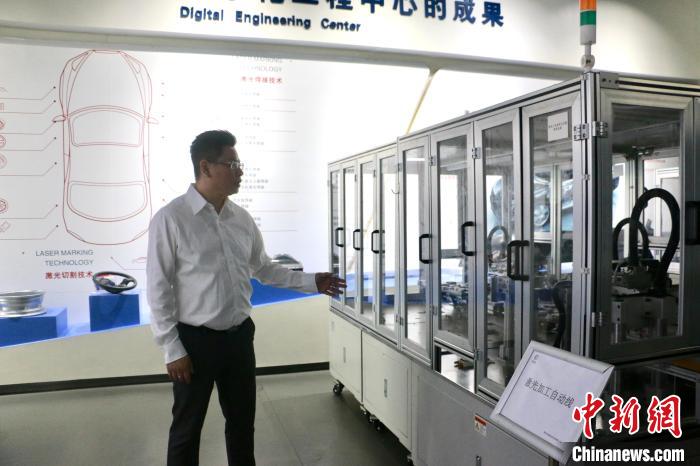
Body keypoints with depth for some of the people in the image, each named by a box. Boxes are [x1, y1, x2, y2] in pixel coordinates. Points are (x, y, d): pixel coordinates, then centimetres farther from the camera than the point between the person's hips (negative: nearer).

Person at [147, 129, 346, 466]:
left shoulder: (242, 219, 3)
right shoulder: (170, 219, -13)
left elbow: (263, 269, 12)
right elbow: (158, 290, -12)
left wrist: (311, 282, 4)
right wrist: (172, 349, -12)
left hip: (239, 336, 5)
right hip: (195, 340, -4)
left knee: (242, 422, 20)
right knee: (187, 430, 14)